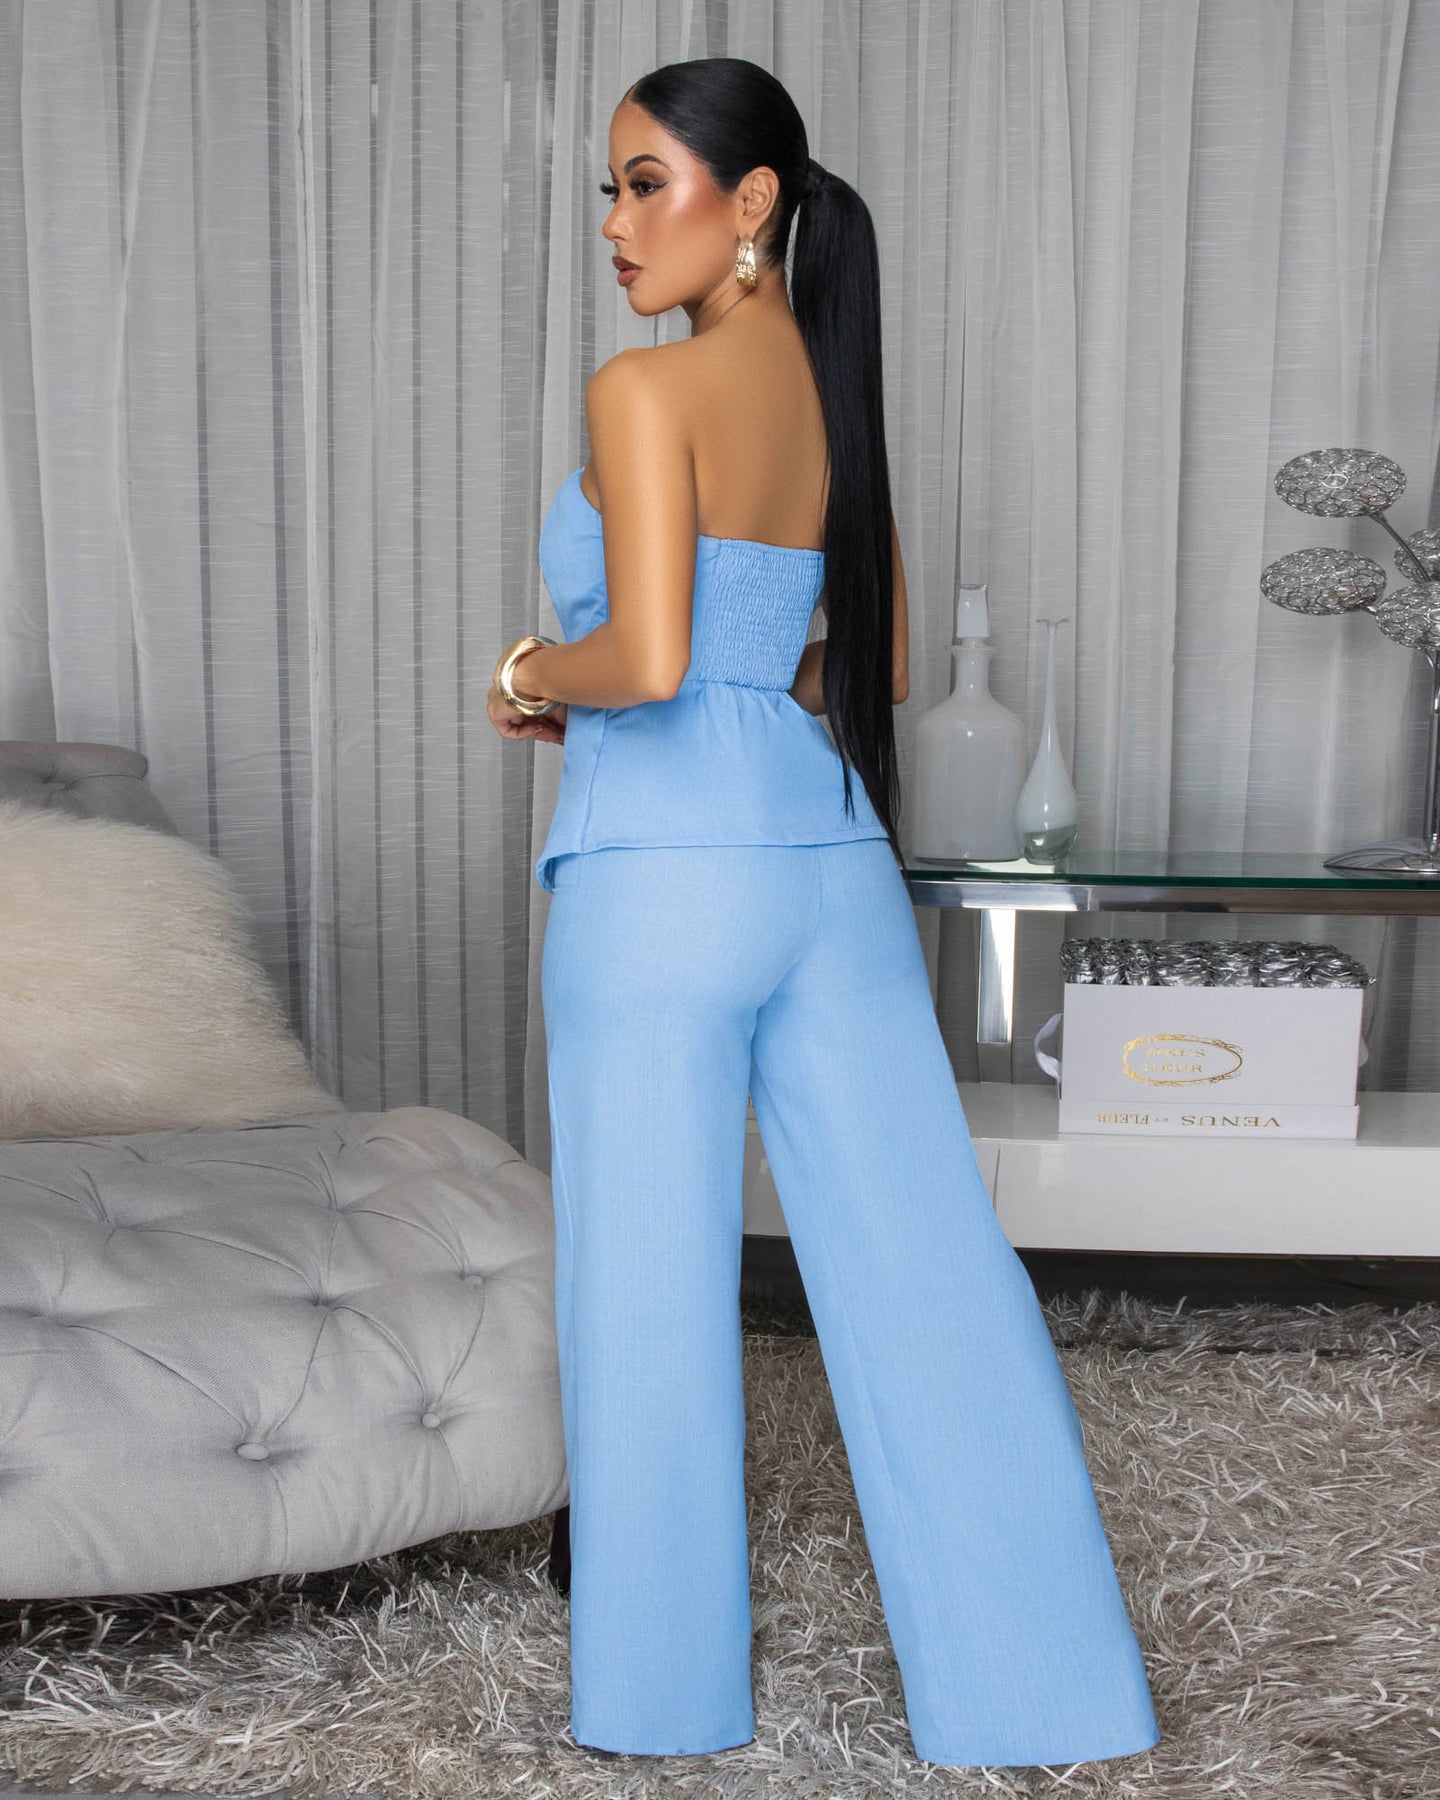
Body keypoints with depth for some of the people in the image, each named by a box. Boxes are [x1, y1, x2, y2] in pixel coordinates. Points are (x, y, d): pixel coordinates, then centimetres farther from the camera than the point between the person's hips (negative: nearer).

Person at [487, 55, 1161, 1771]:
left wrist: (536, 679, 0)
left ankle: (666, 1690, 22)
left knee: (649, 1288, 7)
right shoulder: (836, 389, 12)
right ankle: (1037, 1681, 17)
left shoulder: (645, 389, -10)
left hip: (662, 873, -7)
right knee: (924, 1265, 9)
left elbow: (648, 661, -21)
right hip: (833, 858, 7)